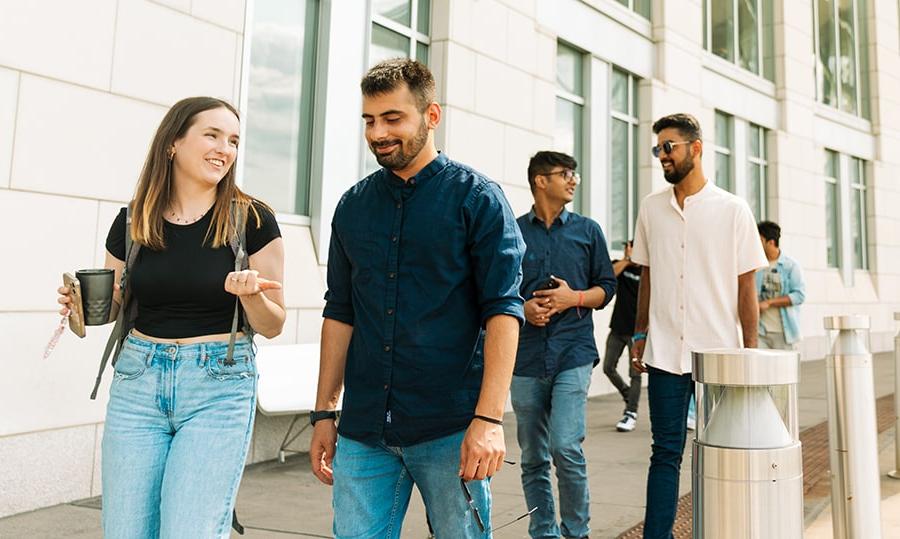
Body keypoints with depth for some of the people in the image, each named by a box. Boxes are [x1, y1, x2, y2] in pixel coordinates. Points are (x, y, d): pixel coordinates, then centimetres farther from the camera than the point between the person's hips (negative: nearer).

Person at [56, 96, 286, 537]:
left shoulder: (252, 220, -5)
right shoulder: (133, 221, 3)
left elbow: (272, 326, -2)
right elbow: (112, 305, 17)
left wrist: (250, 294, -22)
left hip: (219, 388, -3)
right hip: (138, 382, 3)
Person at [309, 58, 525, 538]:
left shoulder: (477, 197, -3)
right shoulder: (353, 205, 10)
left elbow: (503, 309, -9)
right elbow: (339, 311, 13)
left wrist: (489, 418, -18)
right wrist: (324, 413, 11)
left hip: (449, 428, -3)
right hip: (362, 430, 4)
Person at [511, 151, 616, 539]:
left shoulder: (587, 230, 10)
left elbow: (606, 287, 10)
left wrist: (573, 298, -9)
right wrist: (524, 307, -10)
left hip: (573, 352, -1)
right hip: (526, 357, 1)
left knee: (566, 448, -12)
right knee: (533, 459, 7)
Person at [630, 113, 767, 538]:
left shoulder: (733, 210, -2)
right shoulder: (651, 208, 7)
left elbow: (746, 286, -1)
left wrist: (750, 349, -3)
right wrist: (640, 334, 10)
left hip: (720, 352, -1)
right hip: (664, 353, 2)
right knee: (665, 452, 5)